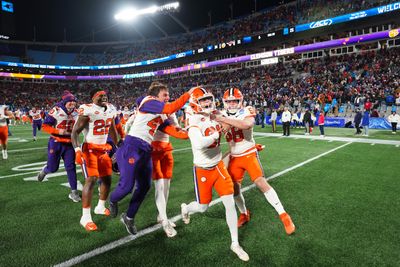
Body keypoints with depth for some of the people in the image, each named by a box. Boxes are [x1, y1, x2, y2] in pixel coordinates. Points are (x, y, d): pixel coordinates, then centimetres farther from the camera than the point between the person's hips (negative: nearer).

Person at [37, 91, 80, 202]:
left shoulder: (76, 113, 2)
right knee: (53, 168, 7)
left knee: (71, 167, 0)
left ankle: (74, 192, 6)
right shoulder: (56, 111, -14)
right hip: (56, 142, -3)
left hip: (69, 143, 3)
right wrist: (58, 131, -23)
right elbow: (45, 126, -12)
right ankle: (44, 170, 45)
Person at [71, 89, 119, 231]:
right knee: (91, 179, -15)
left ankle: (100, 207, 33)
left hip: (104, 149, 7)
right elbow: (75, 132, -18)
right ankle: (85, 217, -7)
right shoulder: (88, 111, -16)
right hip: (89, 149, -7)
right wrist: (77, 150, -31)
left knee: (107, 178, 12)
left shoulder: (110, 110, 5)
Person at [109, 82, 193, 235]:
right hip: (132, 147, -9)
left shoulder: (161, 115, 18)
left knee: (144, 186, 11)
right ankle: (113, 200, 31)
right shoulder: (148, 102, -9)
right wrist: (188, 94, -14)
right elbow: (172, 108, -19)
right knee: (127, 185, -6)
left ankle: (129, 217, 29)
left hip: (146, 150, 9)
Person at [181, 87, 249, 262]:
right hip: (203, 170, -5)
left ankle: (235, 244, 18)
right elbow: (199, 144, -42)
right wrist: (216, 134, -29)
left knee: (230, 203, 1)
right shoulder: (195, 123, -22)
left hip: (219, 166, 5)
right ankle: (185, 209, 48)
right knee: (203, 207, 10)